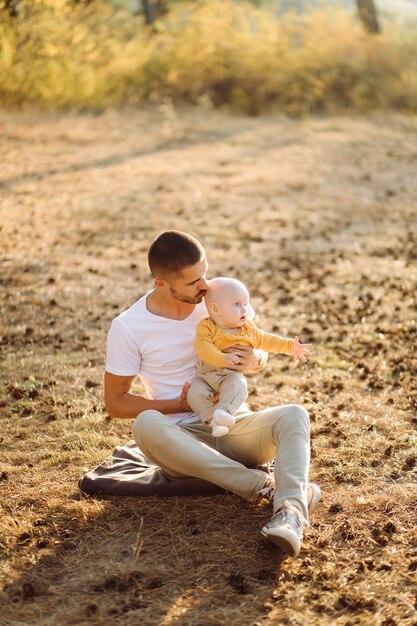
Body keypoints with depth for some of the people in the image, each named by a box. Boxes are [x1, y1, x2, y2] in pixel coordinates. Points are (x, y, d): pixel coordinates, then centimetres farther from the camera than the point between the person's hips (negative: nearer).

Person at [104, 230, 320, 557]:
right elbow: (115, 402, 0)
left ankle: (291, 512, -52)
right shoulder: (128, 328, -7)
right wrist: (180, 405, -13)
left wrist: (254, 360, -14)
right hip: (185, 438, -2)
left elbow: (260, 354, 13)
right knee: (146, 425, -35)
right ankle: (263, 485, -33)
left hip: (236, 425, 2)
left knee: (294, 415, -26)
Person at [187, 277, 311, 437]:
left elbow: (266, 340, 18)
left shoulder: (248, 329, 8)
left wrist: (290, 346, 12)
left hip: (231, 375, 1)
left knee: (237, 384, -32)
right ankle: (212, 420, -23)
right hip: (205, 374, -1)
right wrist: (222, 358, -35)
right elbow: (202, 347, -22)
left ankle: (224, 411, -46)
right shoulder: (206, 327, -7)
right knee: (195, 392, -27)